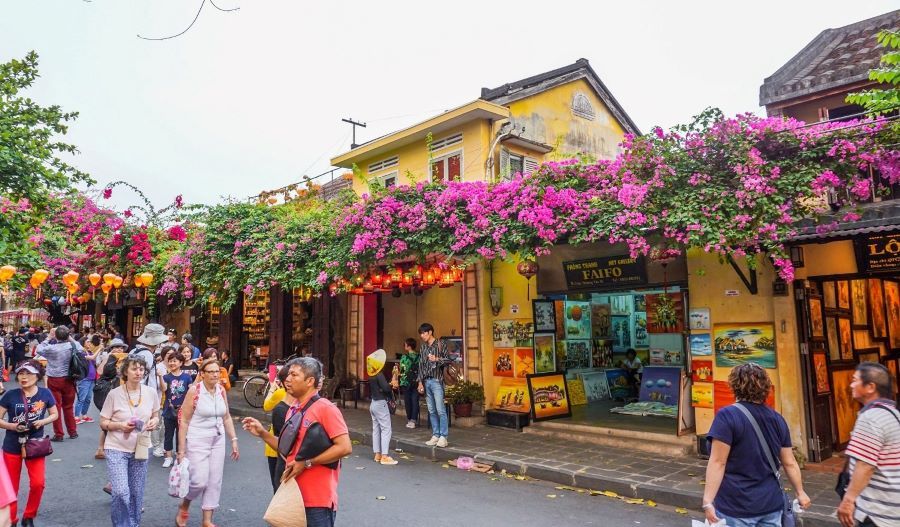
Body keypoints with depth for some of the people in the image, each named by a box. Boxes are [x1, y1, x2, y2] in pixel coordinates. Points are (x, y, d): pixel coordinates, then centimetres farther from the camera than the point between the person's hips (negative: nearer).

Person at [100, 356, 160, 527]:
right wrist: (120, 425, -22)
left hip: (140, 449, 3)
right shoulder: (114, 394, -12)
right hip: (116, 449, -3)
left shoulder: (151, 393, -4)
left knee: (136, 493, 11)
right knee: (121, 493, -13)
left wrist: (154, 422, -12)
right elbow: (103, 423, -4)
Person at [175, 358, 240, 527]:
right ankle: (184, 507, 23)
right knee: (200, 481, -8)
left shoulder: (221, 390, 2)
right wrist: (181, 450, -11)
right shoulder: (194, 390, -12)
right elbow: (184, 421, -10)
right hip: (197, 442, -5)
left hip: (218, 441, 5)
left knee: (215, 482, 6)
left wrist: (234, 440, 6)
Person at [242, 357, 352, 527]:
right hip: (294, 496, 8)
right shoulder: (293, 410, 10)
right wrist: (262, 433, 6)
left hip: (318, 500, -8)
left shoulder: (325, 408, -15)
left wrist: (306, 463, -20)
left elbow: (345, 447, -21)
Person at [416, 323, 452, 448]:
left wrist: (437, 359, -20)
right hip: (426, 382, 6)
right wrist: (420, 382, 10)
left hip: (437, 381, -6)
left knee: (441, 410, -8)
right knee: (431, 411, 8)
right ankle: (435, 435, 13)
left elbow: (449, 359, -4)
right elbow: (421, 365, 14)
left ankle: (443, 437, -5)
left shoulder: (440, 344, -3)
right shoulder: (423, 347, 14)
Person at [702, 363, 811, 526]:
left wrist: (708, 501, -19)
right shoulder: (777, 419, 4)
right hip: (771, 503, 5)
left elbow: (718, 463, -19)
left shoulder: (727, 416, -14)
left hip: (737, 508, -5)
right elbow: (789, 463, 10)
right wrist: (800, 492, 24)